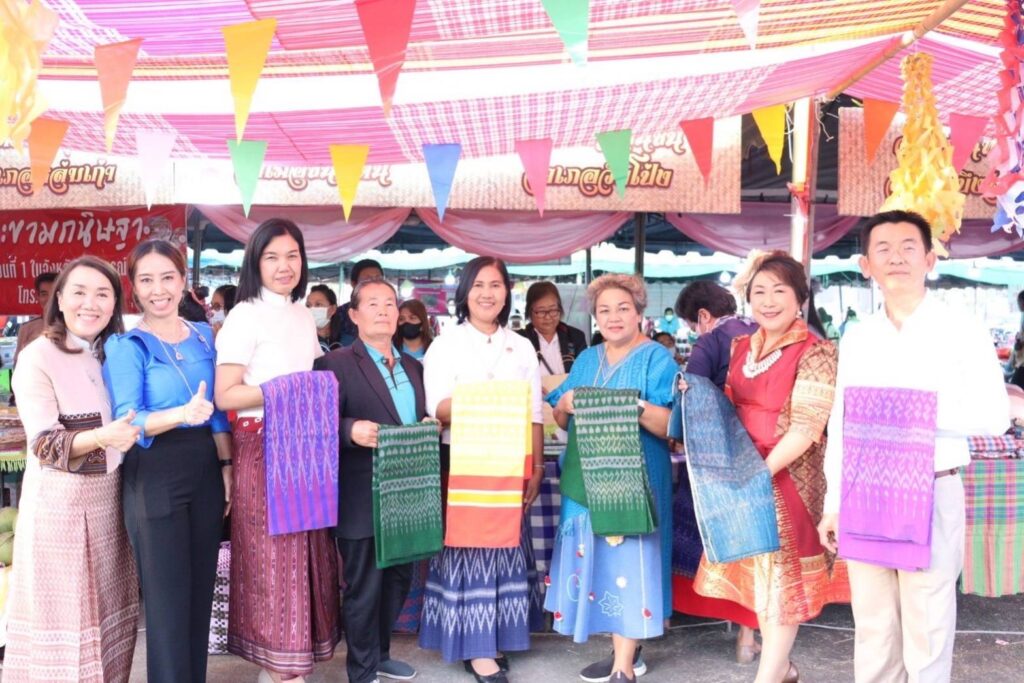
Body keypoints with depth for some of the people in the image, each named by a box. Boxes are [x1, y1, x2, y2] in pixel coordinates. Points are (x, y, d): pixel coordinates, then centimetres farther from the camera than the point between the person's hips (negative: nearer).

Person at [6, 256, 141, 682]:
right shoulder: (37, 357, -11)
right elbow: (44, 444, -17)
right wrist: (100, 438, -33)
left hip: (110, 496, 5)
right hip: (60, 500, -5)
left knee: (108, 607, 12)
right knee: (63, 612, 3)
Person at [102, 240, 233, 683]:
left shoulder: (204, 336, 8)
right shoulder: (126, 346, -7)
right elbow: (126, 421, -17)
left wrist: (227, 465, 7)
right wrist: (182, 414, -35)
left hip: (205, 470, 5)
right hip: (154, 476, -5)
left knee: (201, 589, 15)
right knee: (167, 597, 4)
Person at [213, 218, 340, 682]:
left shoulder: (304, 316, 14)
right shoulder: (245, 316, -8)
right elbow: (225, 396, -15)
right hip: (263, 448, -7)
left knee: (306, 552, 11)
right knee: (273, 554, 0)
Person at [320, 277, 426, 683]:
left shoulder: (413, 366, 15)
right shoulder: (337, 363, -7)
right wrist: (352, 430, -31)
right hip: (363, 499, -7)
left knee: (399, 579, 19)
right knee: (363, 588, 5)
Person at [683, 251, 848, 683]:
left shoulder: (815, 353, -13)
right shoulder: (740, 347, 6)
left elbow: (805, 430, -19)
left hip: (786, 479, -7)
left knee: (782, 576, 4)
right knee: (758, 574, 16)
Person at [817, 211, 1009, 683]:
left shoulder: (961, 331, -3)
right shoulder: (856, 339, 9)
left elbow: (996, 414, -7)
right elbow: (839, 425, 10)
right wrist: (833, 504, 8)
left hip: (932, 495, -4)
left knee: (927, 626, 5)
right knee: (872, 625, 13)